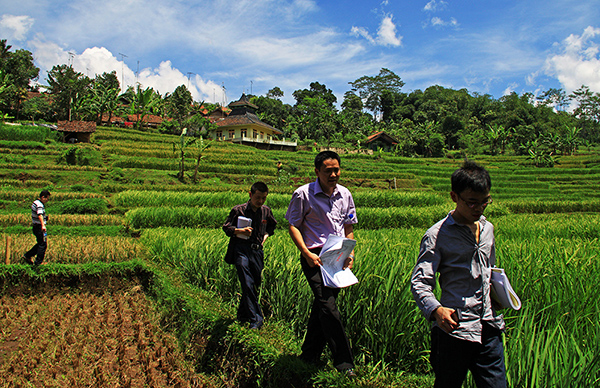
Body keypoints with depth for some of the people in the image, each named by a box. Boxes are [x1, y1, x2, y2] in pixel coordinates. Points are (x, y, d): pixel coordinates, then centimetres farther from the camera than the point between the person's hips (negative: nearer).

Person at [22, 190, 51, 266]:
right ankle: (38, 262, 1)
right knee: (43, 244, -3)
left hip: (35, 227, 10)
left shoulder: (35, 202, 13)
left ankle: (27, 256, 22)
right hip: (39, 227, -10)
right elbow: (40, 215, -39)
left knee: (40, 243, 19)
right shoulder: (39, 205, -20)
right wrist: (43, 225, -53)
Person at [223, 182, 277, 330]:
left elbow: (272, 225, 30)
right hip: (241, 250, -5)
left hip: (257, 251, 5)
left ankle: (242, 315, 30)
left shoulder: (266, 211, 10)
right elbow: (226, 227, 1)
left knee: (256, 283, 10)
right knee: (248, 284, -13)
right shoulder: (238, 210, -2)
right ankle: (256, 320, -9)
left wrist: (266, 234, 11)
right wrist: (240, 231, -17)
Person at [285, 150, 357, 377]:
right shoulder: (303, 194, -6)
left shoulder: (345, 195, 9)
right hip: (315, 257, -5)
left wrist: (350, 253, 3)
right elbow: (293, 226, -2)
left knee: (322, 306, 11)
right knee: (328, 307, -14)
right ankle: (344, 363, -7)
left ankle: (309, 356, 26)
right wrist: (306, 253, -14)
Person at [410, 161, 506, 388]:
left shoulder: (487, 228, 12)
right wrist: (436, 310, -32)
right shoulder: (437, 235, -9)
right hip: (455, 329, -5)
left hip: (489, 328, 5)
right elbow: (419, 282, -14)